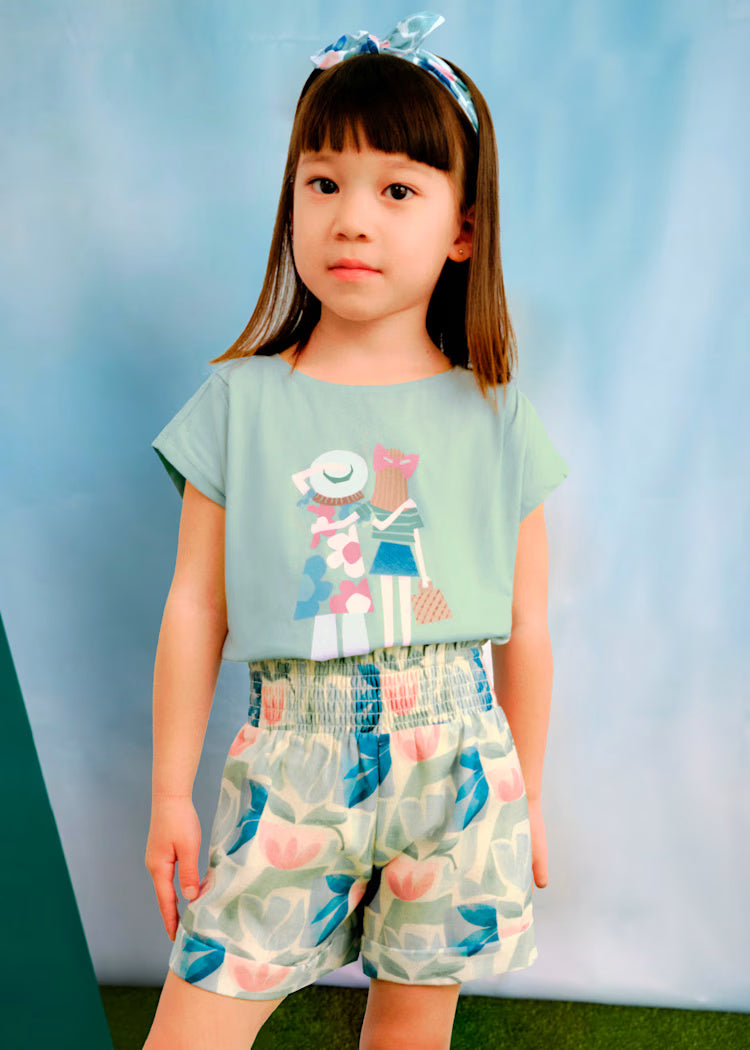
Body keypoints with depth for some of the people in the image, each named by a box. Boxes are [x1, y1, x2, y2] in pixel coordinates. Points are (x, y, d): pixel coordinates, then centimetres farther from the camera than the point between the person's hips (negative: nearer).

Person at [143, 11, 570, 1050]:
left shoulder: (497, 420, 1)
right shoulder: (240, 401, -1)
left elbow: (526, 631, 6)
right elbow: (195, 609, 1)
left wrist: (525, 799, 12)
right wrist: (170, 792, 4)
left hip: (455, 751, 1)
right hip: (290, 756, 0)